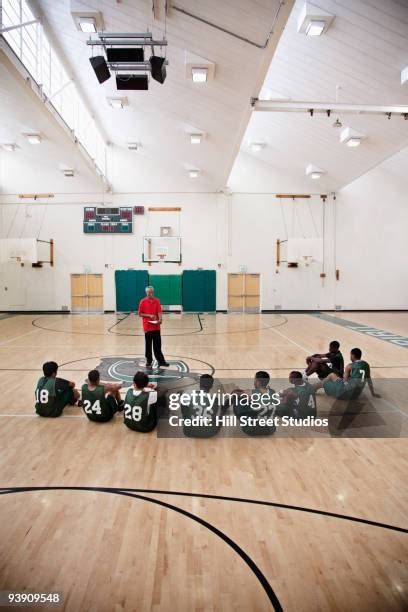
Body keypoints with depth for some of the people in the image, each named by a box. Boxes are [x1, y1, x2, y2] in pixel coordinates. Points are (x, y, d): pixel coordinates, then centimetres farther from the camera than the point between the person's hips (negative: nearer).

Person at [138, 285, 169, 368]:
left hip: (156, 326, 2)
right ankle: (149, 361, 19)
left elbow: (159, 312, -4)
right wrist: (149, 315, -14)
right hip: (147, 326, -2)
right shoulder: (143, 301, -3)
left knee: (157, 344, 6)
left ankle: (161, 360, 12)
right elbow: (139, 314, -2)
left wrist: (160, 319, -23)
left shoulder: (157, 301, 2)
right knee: (148, 344, 7)